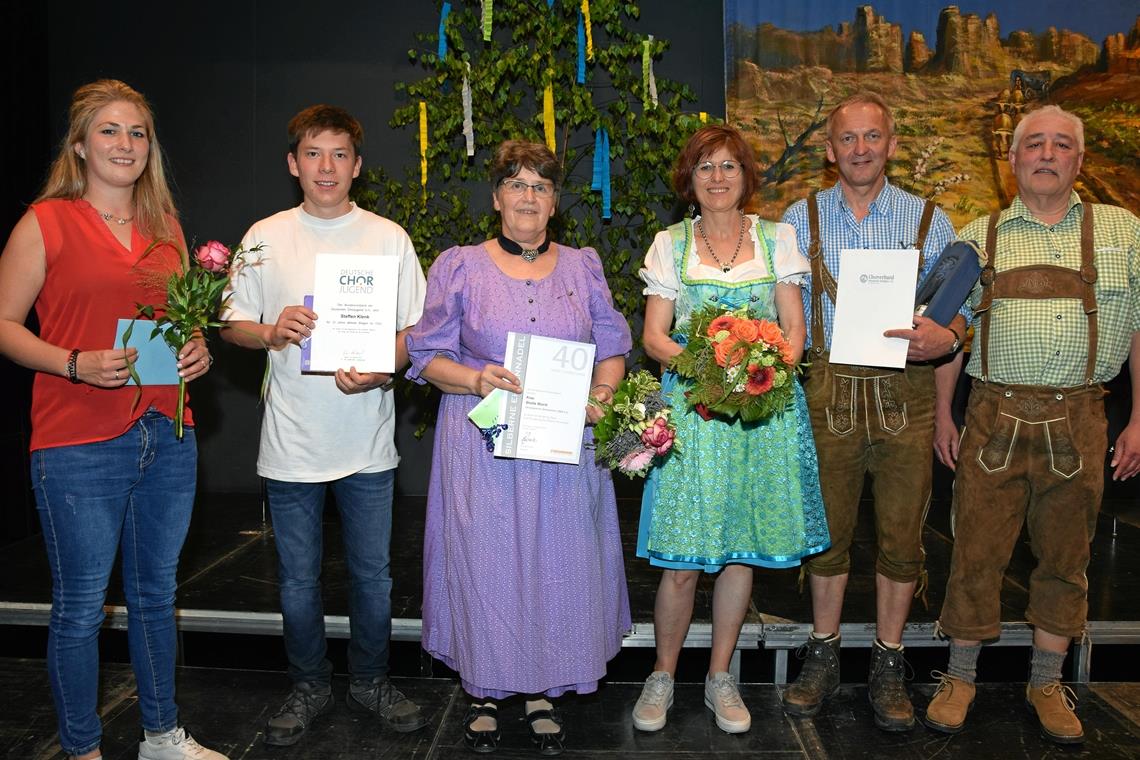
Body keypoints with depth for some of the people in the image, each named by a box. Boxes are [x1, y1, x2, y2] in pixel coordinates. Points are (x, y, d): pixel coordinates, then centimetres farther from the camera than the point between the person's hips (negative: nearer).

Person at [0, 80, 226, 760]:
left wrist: (198, 350, 1)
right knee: (80, 607, 6)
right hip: (79, 447, -5)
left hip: (167, 436, 5)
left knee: (157, 594, 16)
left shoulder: (166, 226, 12)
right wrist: (77, 364, -19)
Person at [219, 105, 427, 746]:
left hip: (367, 441, 0)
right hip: (291, 442, 1)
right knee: (298, 579, 11)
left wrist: (379, 373, -18)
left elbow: (415, 330, 1)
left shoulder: (388, 237, 1)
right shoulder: (266, 237, 3)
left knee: (373, 574, 10)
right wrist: (271, 332, -15)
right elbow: (231, 323, 7)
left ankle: (371, 682, 31)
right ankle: (310, 688, 31)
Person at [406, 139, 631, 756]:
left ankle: (544, 692, 24)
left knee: (559, 562, 6)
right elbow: (428, 355, 1)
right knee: (484, 562, 3)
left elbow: (611, 349, 10)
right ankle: (483, 692, 23)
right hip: (484, 445, -2)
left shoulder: (583, 266, 10)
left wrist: (602, 393, -9)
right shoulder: (458, 267, 4)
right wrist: (475, 380, -18)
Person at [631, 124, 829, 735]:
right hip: (690, 407, -1)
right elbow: (653, 336, 2)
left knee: (742, 549, 7)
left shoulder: (776, 238, 9)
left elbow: (795, 329, 6)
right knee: (681, 563, -3)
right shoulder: (671, 244, 7)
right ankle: (663, 677, 17)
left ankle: (720, 677, 23)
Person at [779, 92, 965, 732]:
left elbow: (963, 305, 8)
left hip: (905, 391, 0)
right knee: (828, 528, 7)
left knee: (902, 532, 5)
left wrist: (947, 337, -15)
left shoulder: (929, 219, 8)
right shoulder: (801, 218, 9)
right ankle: (823, 655, 23)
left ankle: (889, 665, 21)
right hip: (828, 388, 0)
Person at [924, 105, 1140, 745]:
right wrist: (943, 416, 4)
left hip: (1079, 418, 1)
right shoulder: (977, 237, 8)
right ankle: (961, 678, 19)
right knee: (978, 550, 3)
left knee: (1066, 555, 10)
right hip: (995, 415, 0)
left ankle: (1048, 683, 26)